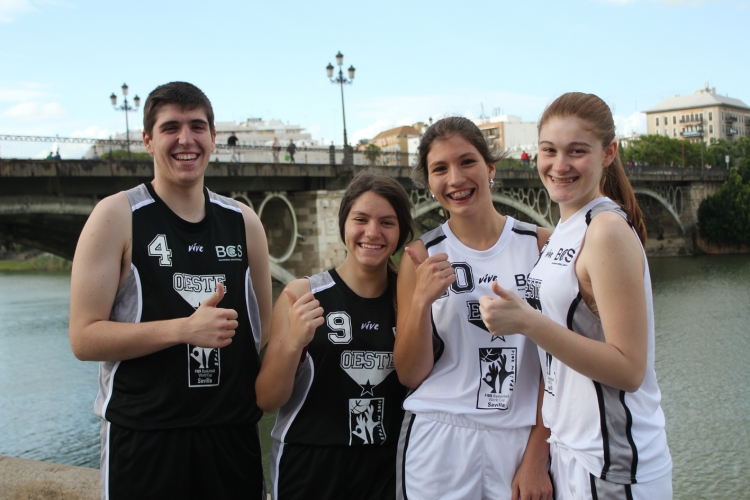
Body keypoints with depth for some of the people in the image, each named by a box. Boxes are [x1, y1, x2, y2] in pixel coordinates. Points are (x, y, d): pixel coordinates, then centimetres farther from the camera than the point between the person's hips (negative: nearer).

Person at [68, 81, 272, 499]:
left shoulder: (244, 222, 7)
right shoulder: (116, 216, -5)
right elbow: (85, 338, -12)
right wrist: (184, 328, -21)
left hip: (233, 432, 4)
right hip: (143, 436, -4)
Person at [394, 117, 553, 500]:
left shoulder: (540, 246, -3)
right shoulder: (422, 256, -1)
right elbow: (410, 375, -1)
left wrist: (537, 456, -5)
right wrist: (421, 300, -16)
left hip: (519, 440, 0)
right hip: (439, 443, 0)